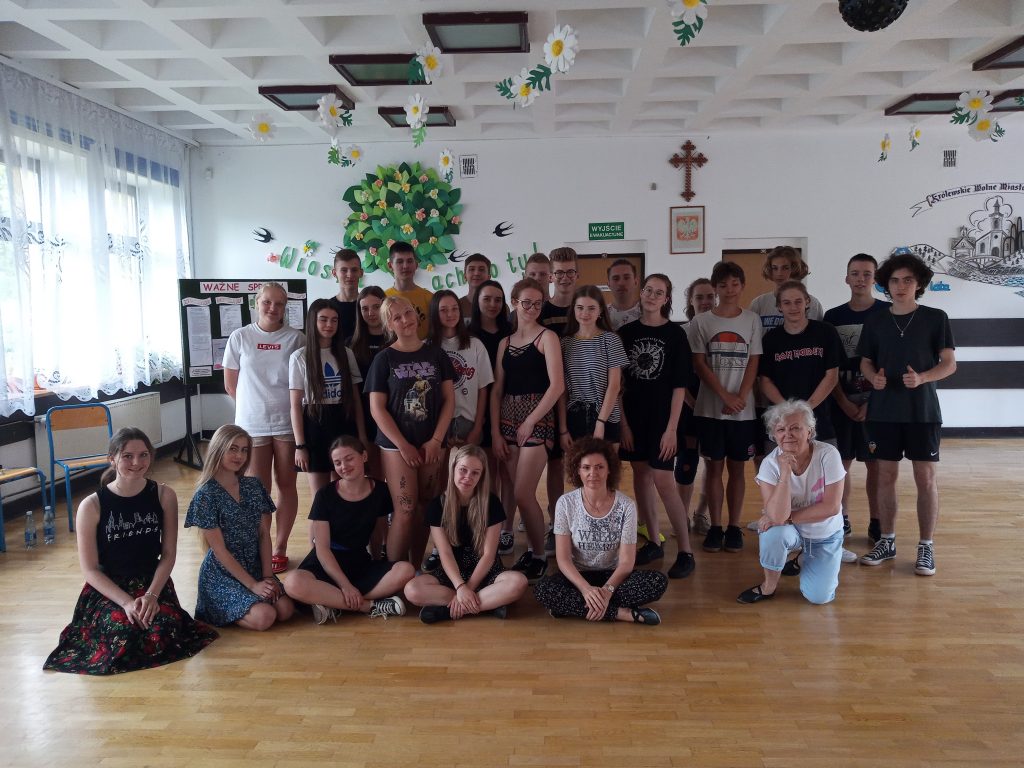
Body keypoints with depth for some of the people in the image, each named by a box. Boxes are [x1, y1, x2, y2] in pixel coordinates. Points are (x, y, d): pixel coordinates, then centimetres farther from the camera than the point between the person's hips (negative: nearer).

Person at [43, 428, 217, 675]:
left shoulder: (164, 496, -4)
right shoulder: (92, 506, -10)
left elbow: (168, 554, 0)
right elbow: (90, 569, -7)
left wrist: (152, 594, -15)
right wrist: (126, 602, -18)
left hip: (153, 582, 1)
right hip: (107, 588, -1)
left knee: (164, 632, -27)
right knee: (124, 636, -29)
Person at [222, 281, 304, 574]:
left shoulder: (295, 338, -1)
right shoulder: (240, 337, 1)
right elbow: (230, 385, 6)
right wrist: (256, 405, 4)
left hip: (287, 423, 0)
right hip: (252, 425, 0)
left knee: (286, 485, 7)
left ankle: (279, 548, 19)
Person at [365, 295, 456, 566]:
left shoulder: (436, 354, 6)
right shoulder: (384, 358, -1)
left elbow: (449, 400, 4)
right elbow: (377, 408, -5)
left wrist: (436, 440, -6)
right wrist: (404, 445, -11)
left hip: (432, 444, 3)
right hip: (397, 444, -3)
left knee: (424, 509, 6)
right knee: (405, 510, -8)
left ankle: (417, 568, 18)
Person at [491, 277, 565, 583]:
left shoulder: (547, 337, -2)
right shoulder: (505, 342, 14)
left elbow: (557, 385, -12)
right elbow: (497, 390, 10)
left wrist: (530, 422, -12)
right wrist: (495, 432, 1)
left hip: (537, 420, -5)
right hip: (508, 420, 5)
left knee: (523, 495, -9)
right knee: (520, 494, 6)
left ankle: (540, 556, 9)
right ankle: (532, 550, 23)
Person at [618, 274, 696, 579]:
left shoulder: (675, 334, -4)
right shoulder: (626, 332, 4)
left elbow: (679, 385, -7)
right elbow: (618, 382, 5)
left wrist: (671, 428, -12)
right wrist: (622, 421, -2)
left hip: (662, 417, -4)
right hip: (632, 415, 4)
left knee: (662, 480, -8)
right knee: (641, 475, 9)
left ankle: (685, 551, 3)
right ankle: (654, 541, 23)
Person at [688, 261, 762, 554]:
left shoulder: (752, 320, 4)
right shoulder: (701, 321, 0)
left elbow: (753, 363, 1)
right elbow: (699, 365, -3)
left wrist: (740, 398, -11)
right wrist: (726, 397, -11)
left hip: (743, 410, 1)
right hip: (710, 409, -1)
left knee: (736, 468, 8)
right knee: (714, 468, 5)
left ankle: (734, 527, 18)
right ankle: (715, 527, 15)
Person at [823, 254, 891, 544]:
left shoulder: (888, 313, -1)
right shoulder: (833, 316, 5)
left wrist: (872, 402, -10)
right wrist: (844, 402, -5)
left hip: (875, 402, -1)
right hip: (841, 403, 2)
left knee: (875, 464, 4)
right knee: (842, 463, 6)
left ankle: (876, 523, 15)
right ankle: (842, 519, 19)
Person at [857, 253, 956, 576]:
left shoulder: (936, 318, -1)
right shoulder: (875, 321, 6)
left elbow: (949, 364, -3)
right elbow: (865, 362, 10)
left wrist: (922, 378, -21)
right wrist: (873, 377, -13)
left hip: (923, 412, -2)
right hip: (884, 412, 2)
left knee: (926, 478, 1)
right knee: (886, 476, 8)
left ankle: (926, 547, 12)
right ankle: (887, 541, 20)